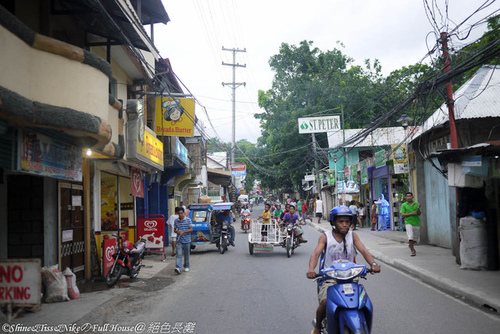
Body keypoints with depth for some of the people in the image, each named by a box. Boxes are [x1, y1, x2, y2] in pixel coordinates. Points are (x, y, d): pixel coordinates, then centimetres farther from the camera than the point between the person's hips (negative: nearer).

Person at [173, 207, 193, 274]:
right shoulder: (176, 221, 5)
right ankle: (178, 268, -20)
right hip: (179, 241, 1)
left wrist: (183, 232, -17)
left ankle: (186, 266, 29)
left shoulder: (188, 220, -2)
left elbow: (191, 229, -6)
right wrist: (177, 231, -11)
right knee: (178, 254, -11)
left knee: (186, 255, 11)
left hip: (187, 240, -1)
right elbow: (174, 229, 13)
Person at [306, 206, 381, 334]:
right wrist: (311, 269, -30)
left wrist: (373, 264, -24)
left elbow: (363, 250, -3)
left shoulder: (352, 235, 8)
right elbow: (316, 253, -10)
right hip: (329, 278, -2)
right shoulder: (325, 236, 2)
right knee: (325, 303, -25)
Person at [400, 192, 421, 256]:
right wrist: (412, 213, -14)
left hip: (416, 223, 3)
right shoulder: (404, 205, 1)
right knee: (411, 236, -20)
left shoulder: (416, 204, 7)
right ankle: (413, 250, -13)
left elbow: (419, 214, 2)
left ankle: (410, 245, 39)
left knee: (416, 238, 9)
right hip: (409, 223, -3)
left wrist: (418, 209, -19)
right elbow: (402, 215, -6)